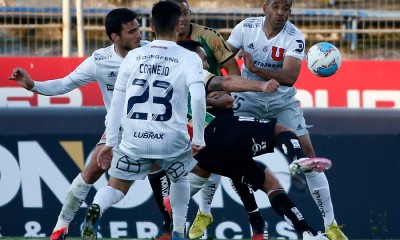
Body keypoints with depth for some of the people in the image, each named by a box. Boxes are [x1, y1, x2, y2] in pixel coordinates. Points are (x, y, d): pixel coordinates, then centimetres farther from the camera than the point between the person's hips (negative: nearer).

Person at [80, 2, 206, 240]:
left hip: (134, 140, 1)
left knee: (116, 188, 14)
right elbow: (198, 97, -16)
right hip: (172, 140, -1)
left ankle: (96, 209, -19)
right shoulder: (189, 58, -2)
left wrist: (110, 142, 14)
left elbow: (117, 102, 8)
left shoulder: (133, 56, 8)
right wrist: (199, 139, -7)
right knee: (180, 177, 30)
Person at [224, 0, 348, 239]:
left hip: (282, 101, -1)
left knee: (307, 151, -7)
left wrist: (255, 68, -37)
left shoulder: (295, 37, -20)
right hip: (249, 97, 1)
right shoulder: (246, 28, -14)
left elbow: (290, 77, -30)